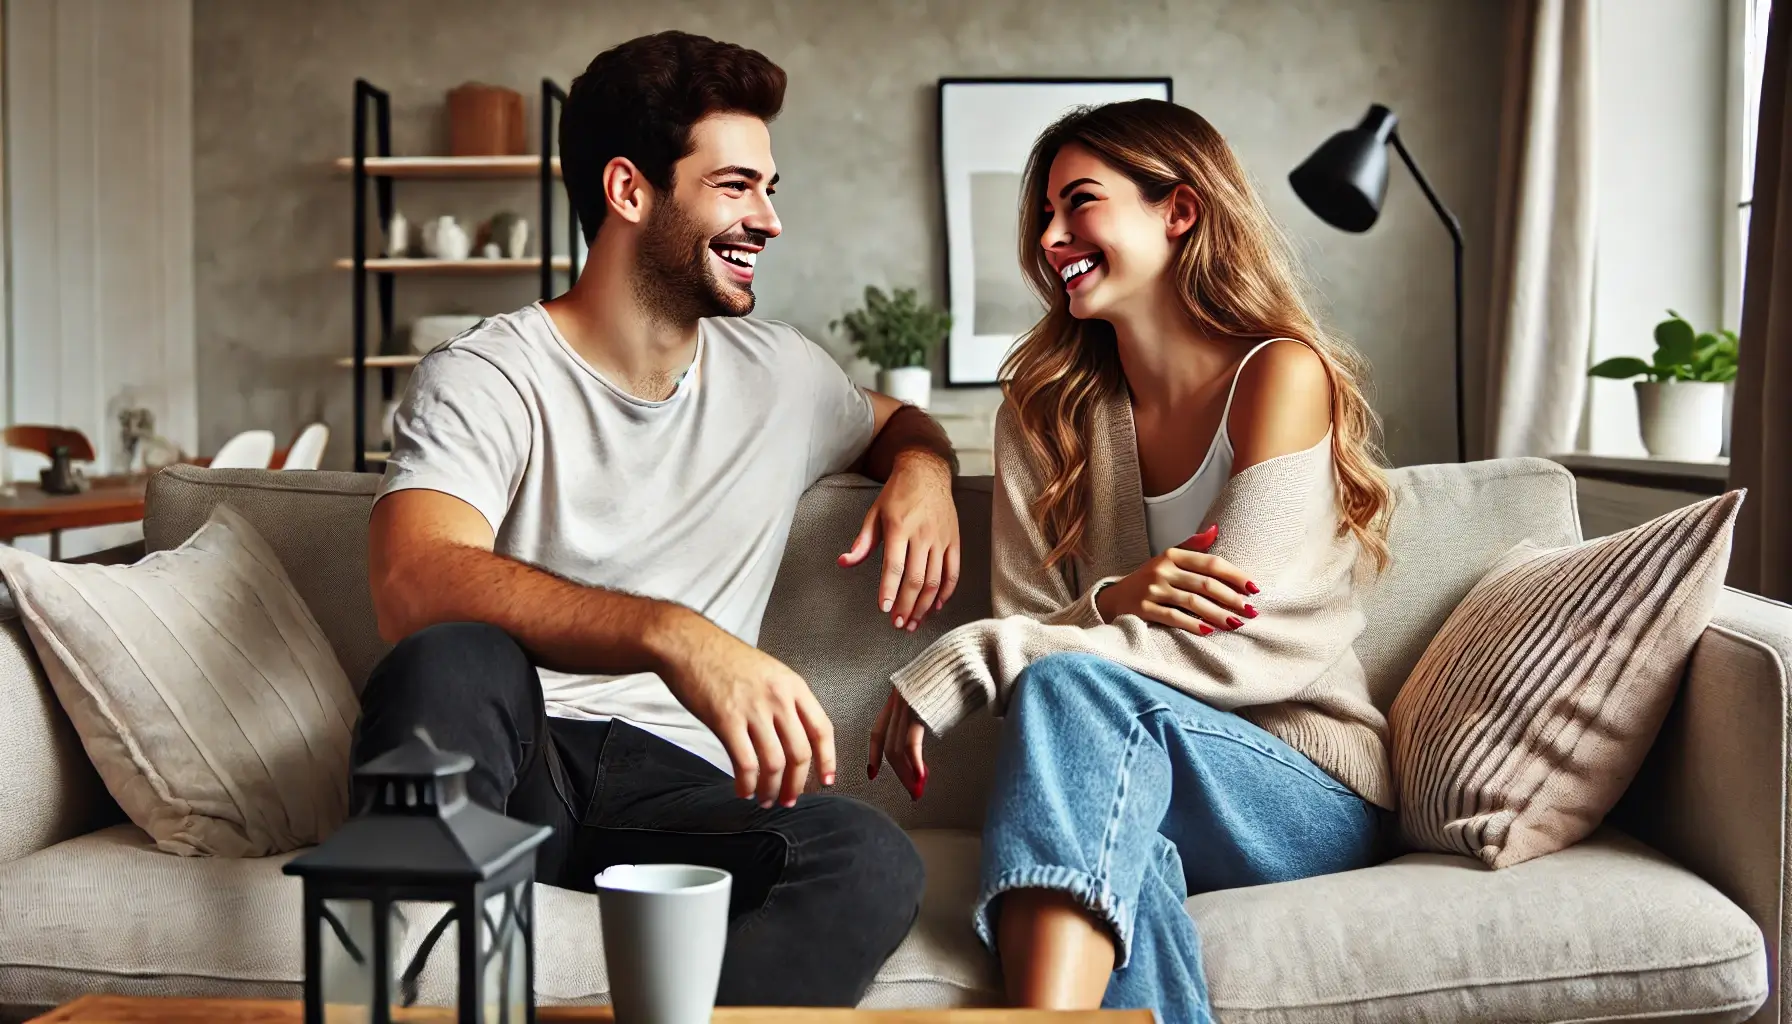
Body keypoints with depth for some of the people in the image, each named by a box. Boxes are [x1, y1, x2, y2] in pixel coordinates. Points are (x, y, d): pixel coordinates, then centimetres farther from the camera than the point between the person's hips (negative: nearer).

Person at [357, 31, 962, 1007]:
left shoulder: (777, 371, 14)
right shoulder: (487, 376, -5)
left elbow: (895, 420, 36)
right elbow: (413, 584, -23)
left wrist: (922, 467, 8)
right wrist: (673, 635, -38)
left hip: (680, 785, 3)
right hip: (513, 772, -3)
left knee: (870, 859, -30)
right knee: (451, 662, -38)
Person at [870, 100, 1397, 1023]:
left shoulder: (1280, 376, -8)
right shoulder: (1046, 408, 7)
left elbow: (1220, 646, -17)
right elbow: (1029, 627, 1)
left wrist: (957, 665, -21)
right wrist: (1108, 606, -24)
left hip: (1314, 796, -2)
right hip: (1140, 771, 2)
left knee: (1078, 688, -34)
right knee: (1118, 842, -37)